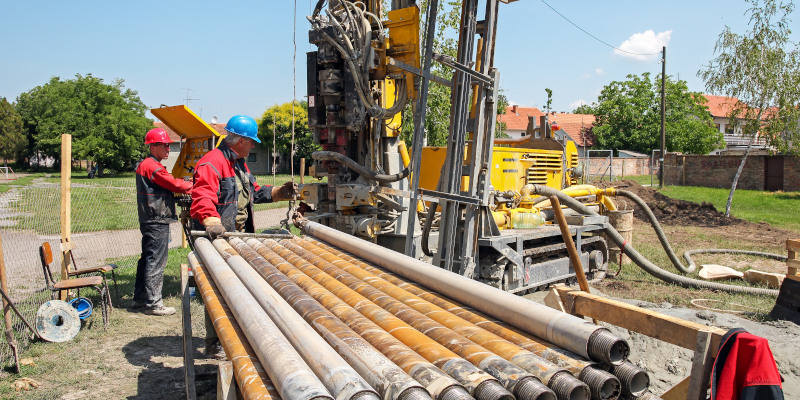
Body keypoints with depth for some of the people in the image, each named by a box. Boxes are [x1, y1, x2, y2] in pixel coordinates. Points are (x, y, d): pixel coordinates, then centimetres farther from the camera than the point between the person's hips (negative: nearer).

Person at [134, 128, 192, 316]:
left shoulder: (144, 165, 20)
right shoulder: (152, 166, -15)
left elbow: (168, 184, 19)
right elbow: (175, 185, -15)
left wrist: (183, 183, 6)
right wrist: (194, 186, -1)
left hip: (149, 220, 11)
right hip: (157, 221, -11)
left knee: (147, 259, 17)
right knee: (156, 262, -6)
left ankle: (140, 298, 26)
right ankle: (152, 303, -1)